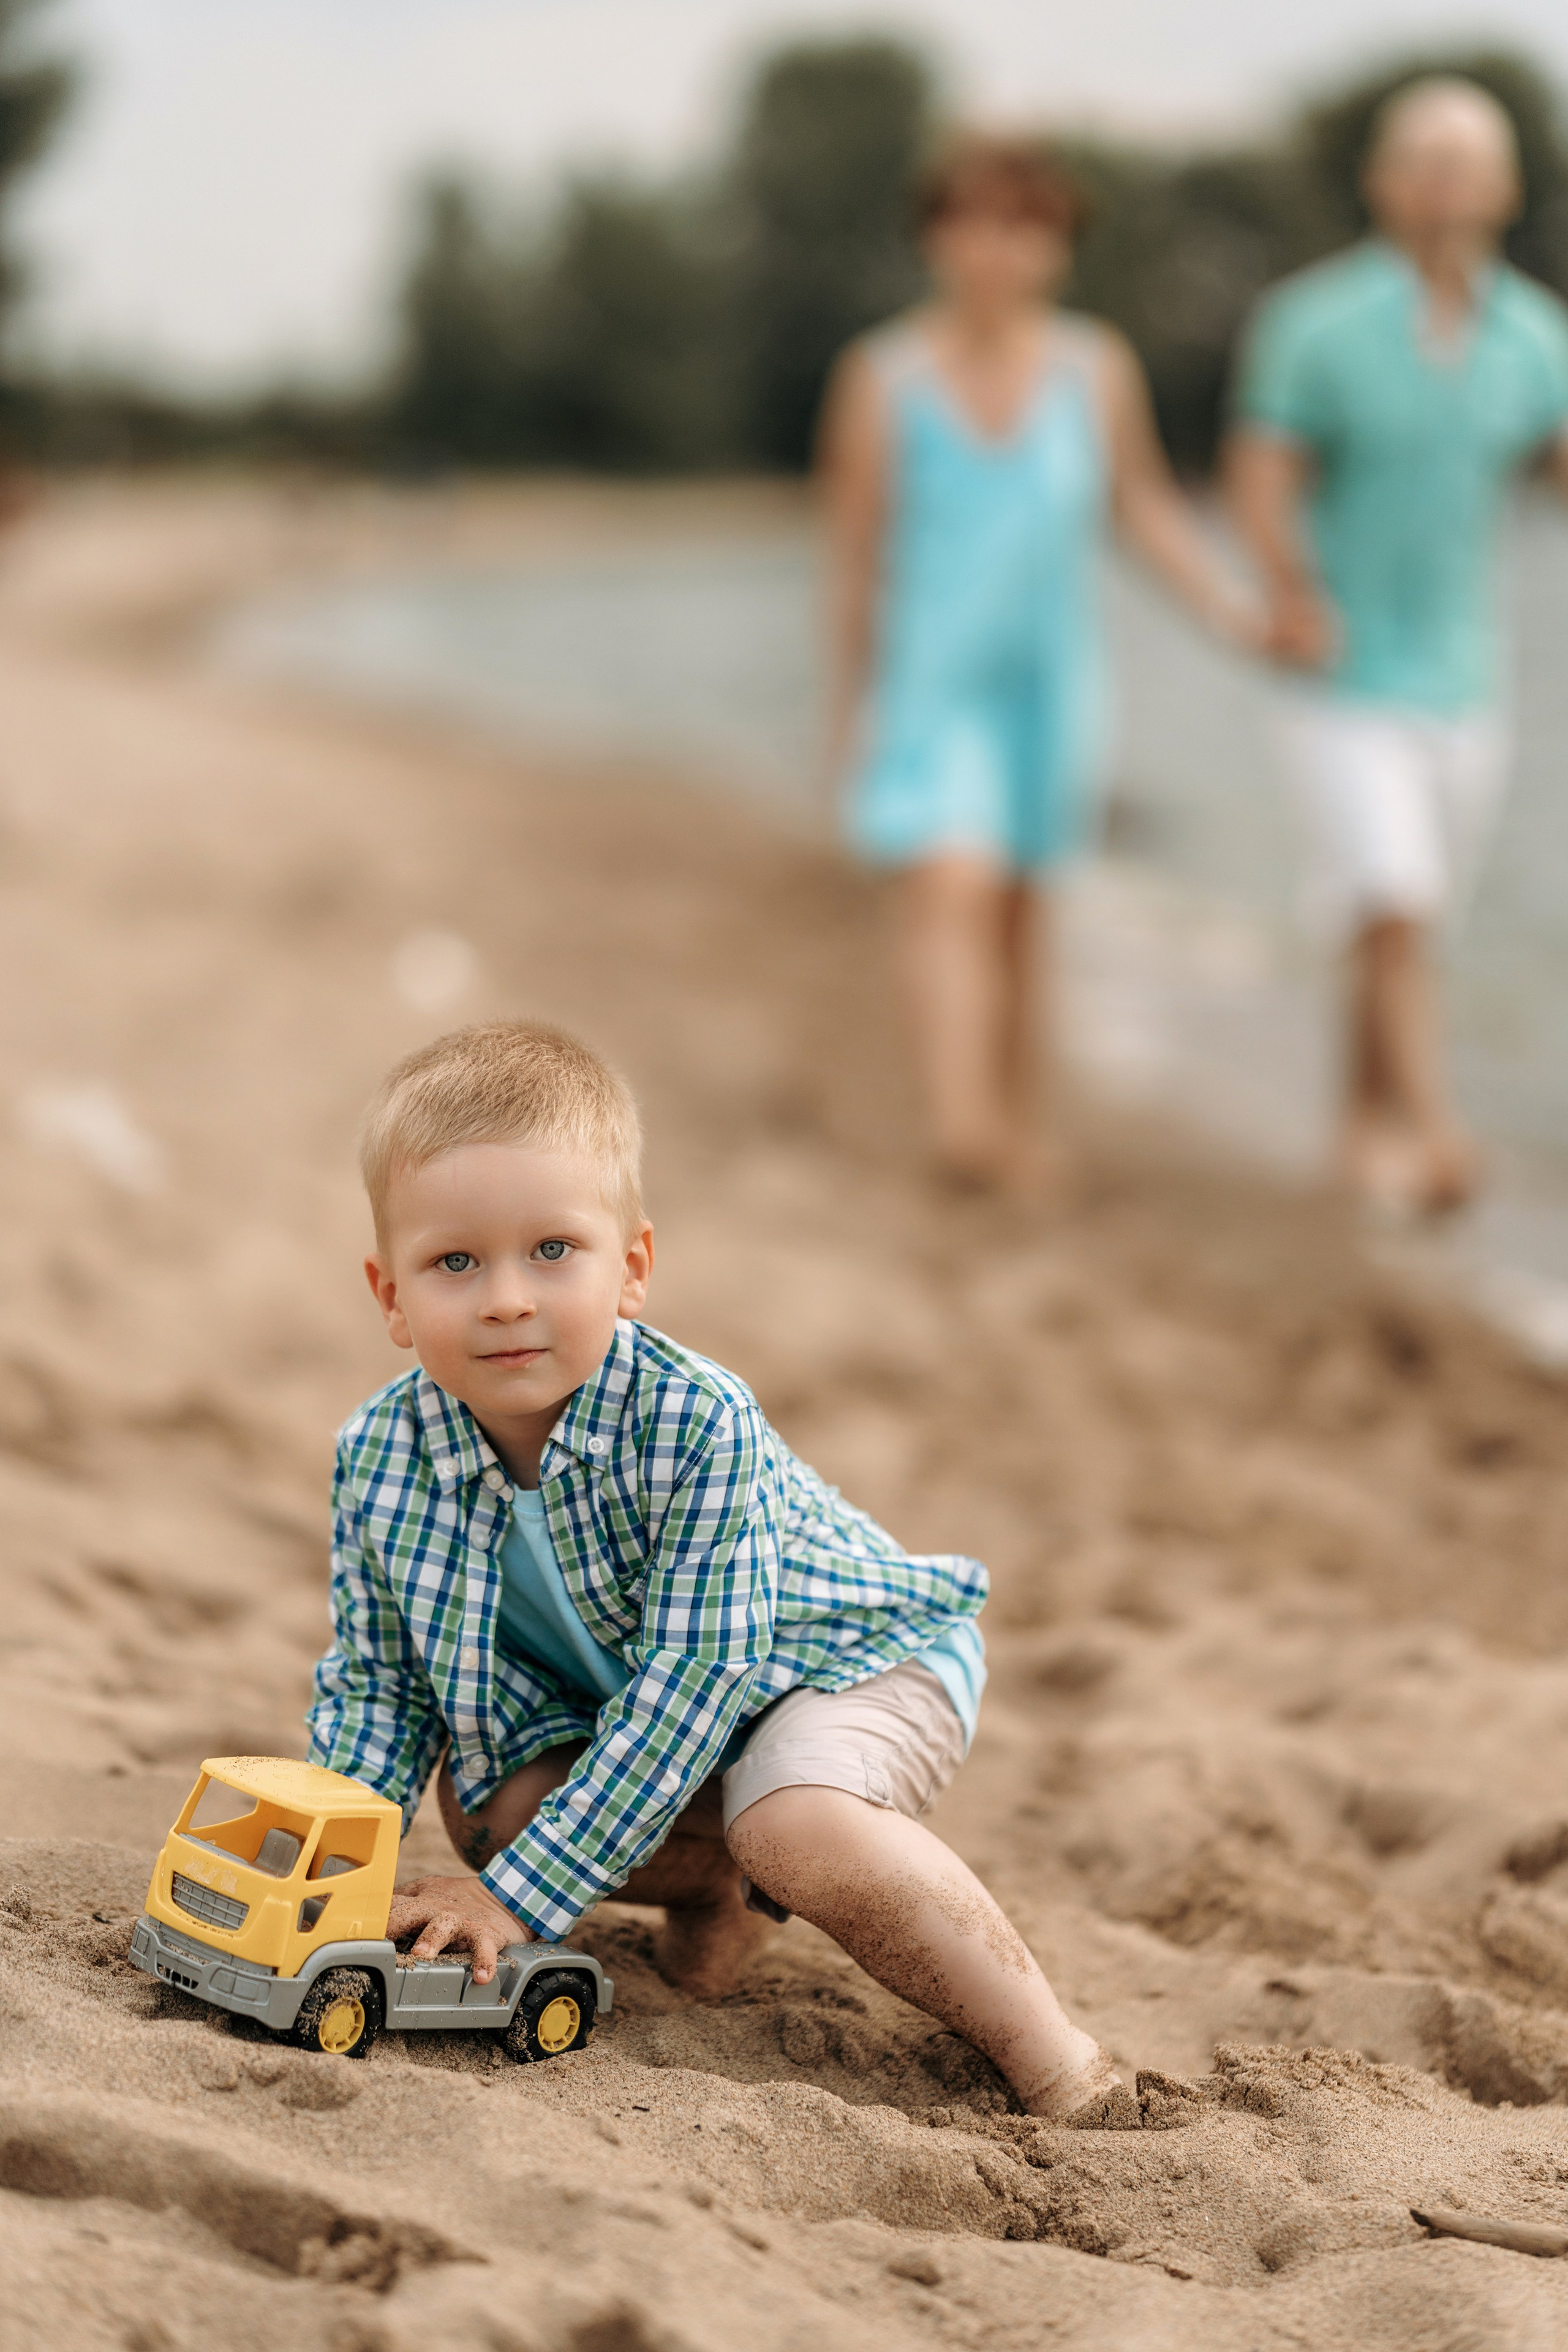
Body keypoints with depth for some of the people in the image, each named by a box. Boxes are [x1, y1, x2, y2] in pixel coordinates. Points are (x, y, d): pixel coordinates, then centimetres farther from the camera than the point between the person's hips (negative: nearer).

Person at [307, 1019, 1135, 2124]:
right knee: (488, 1805, -18)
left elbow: (691, 1682, -33)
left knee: (800, 1826, -34)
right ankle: (721, 1881, 7)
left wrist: (524, 1897, -34)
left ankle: (1053, 2053, -20)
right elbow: (375, 1685, -7)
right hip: (603, 1688, 6)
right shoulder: (380, 1457, -19)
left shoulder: (698, 1424, -35)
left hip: (854, 1657, -6)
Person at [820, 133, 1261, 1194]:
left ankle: (1024, 1117, 26)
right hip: (928, 678, -3)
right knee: (951, 889, -19)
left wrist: (1232, 609, -2)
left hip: (1048, 675, 3)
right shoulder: (885, 378, -5)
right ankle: (963, 1127, -28)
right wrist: (848, 700, 3)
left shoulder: (1095, 369, 1)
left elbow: (1146, 505, 10)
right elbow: (854, 545, 1)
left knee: (1021, 905, 12)